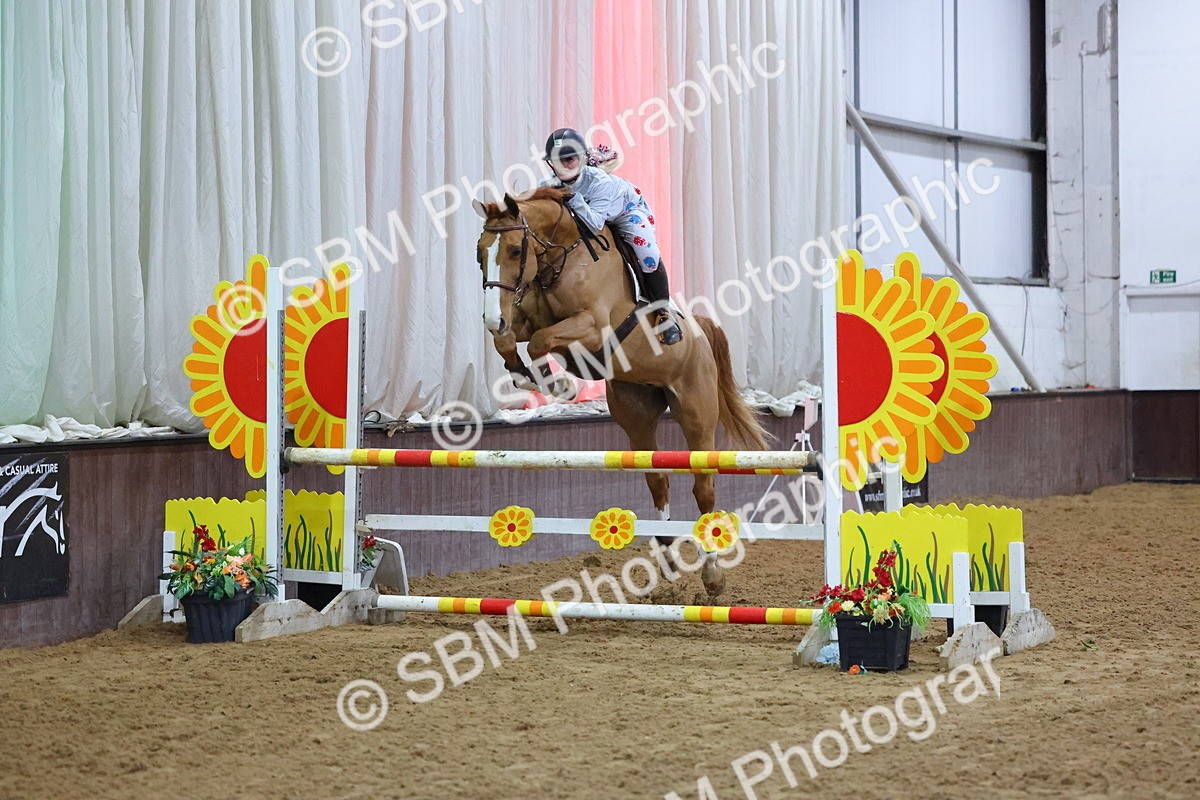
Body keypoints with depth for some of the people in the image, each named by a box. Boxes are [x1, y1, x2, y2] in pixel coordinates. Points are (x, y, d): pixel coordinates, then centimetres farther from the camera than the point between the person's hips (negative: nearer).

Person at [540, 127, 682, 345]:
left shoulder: (598, 182, -41)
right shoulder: (549, 185, -27)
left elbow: (594, 224, -53)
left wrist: (572, 198, -65)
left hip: (627, 209, -5)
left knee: (648, 254, -27)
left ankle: (662, 313, -8)